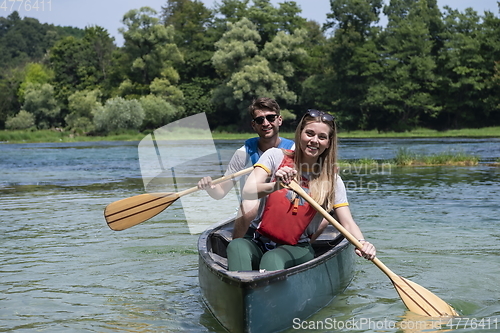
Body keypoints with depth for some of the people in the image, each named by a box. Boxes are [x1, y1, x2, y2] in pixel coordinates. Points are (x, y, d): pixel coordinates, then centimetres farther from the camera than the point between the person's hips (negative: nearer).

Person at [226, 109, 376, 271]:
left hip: (297, 249, 0)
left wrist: (361, 243, -28)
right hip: (257, 241, 0)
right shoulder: (275, 156, 0)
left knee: (272, 259, -35)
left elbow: (348, 223, -4)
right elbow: (247, 192, -13)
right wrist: (275, 186, -35)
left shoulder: (332, 181, 2)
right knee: (237, 246, -34)